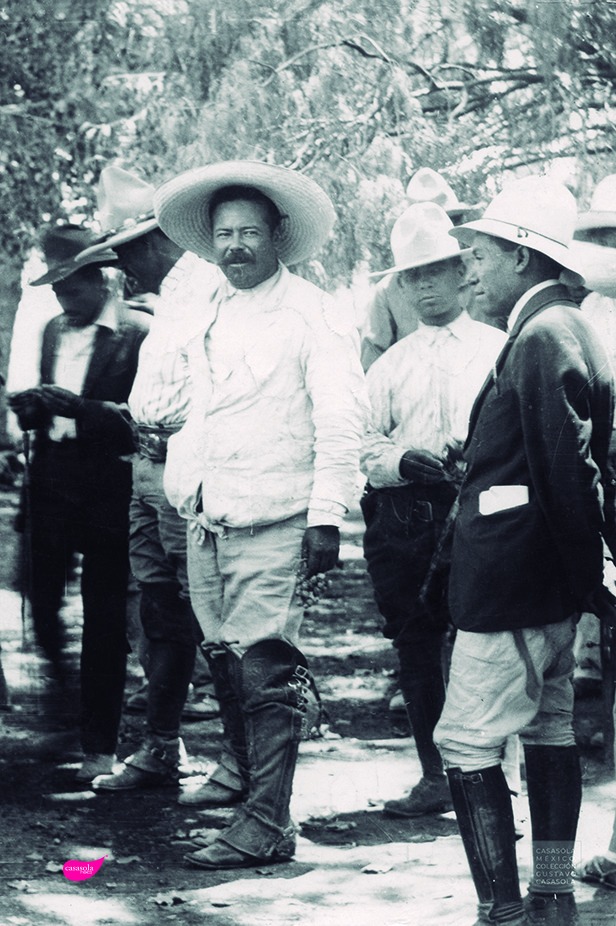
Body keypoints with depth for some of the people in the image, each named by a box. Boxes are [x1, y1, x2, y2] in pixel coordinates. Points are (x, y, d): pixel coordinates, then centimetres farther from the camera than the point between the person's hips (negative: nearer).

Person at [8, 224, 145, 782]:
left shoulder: (135, 338, -7)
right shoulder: (54, 332, 13)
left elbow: (137, 421, -13)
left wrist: (77, 407, -24)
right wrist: (33, 408, -4)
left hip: (107, 498, -5)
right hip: (52, 488, 5)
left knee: (104, 622, 1)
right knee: (42, 608, 4)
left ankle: (100, 747, 9)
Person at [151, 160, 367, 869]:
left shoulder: (313, 316, -6)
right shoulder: (208, 314, 15)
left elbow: (341, 422, -11)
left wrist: (326, 517, -18)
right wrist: (182, 485, 14)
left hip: (274, 521, -7)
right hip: (207, 519, 7)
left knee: (267, 670, -11)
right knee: (223, 658, 17)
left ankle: (267, 823, -9)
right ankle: (241, 767, 40)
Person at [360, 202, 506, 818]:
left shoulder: (498, 348, 9)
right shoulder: (390, 363, 17)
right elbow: (365, 444, 10)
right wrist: (405, 461, -10)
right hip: (401, 518, 3)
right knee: (415, 649, 4)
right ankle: (435, 777, 12)